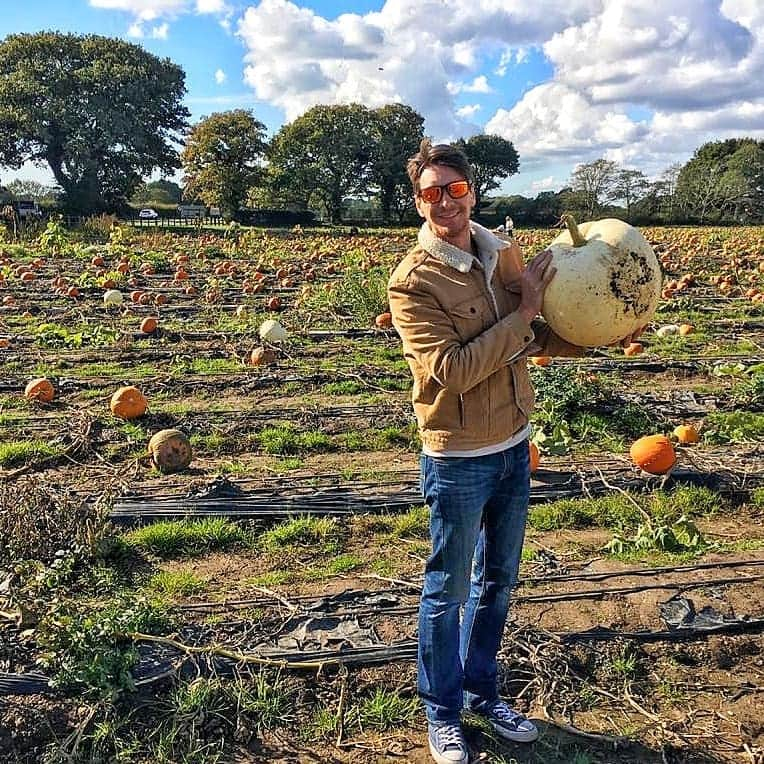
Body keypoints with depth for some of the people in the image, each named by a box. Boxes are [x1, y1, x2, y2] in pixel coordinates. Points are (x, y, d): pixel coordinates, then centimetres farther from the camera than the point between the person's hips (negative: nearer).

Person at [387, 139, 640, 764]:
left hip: (514, 447, 7)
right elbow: (450, 371, -26)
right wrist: (522, 313, -22)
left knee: (498, 582, 21)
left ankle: (482, 690, 43)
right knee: (448, 590, 11)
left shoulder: (505, 255, 2)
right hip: (458, 460, -6)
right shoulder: (413, 281, -16)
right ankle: (443, 712, 32)